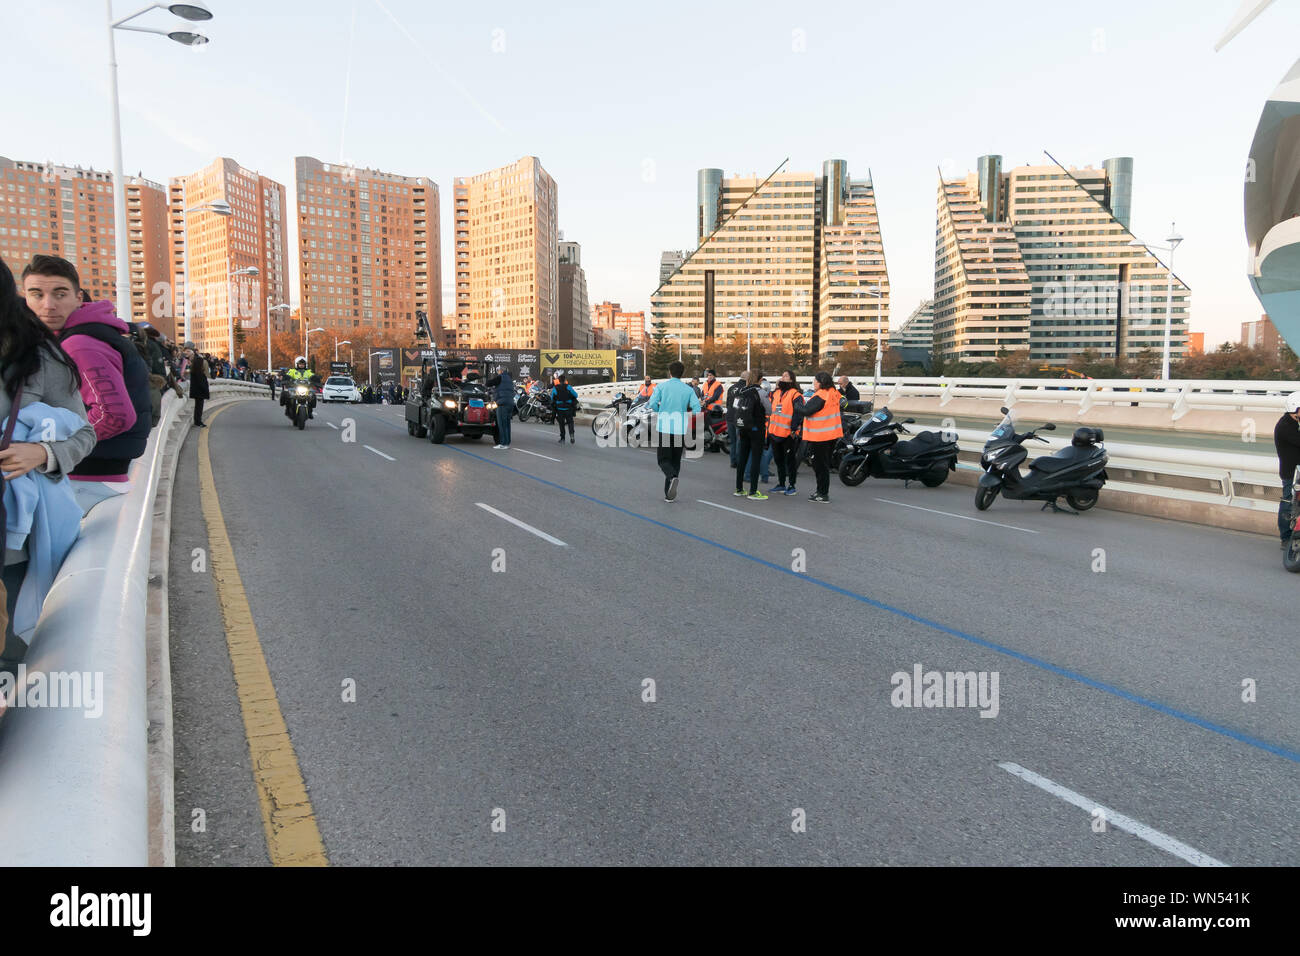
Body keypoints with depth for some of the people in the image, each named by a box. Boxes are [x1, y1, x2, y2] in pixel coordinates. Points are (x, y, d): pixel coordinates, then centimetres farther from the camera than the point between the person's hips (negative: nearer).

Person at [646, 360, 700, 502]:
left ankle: (672, 477, -26)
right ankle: (669, 494, 13)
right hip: (680, 430, 3)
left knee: (663, 459, 5)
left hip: (664, 428, -2)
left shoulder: (662, 386, -1)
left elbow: (652, 404, -11)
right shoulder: (688, 389, 5)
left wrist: (659, 413, 10)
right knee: (675, 460, 13)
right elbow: (697, 409, -6)